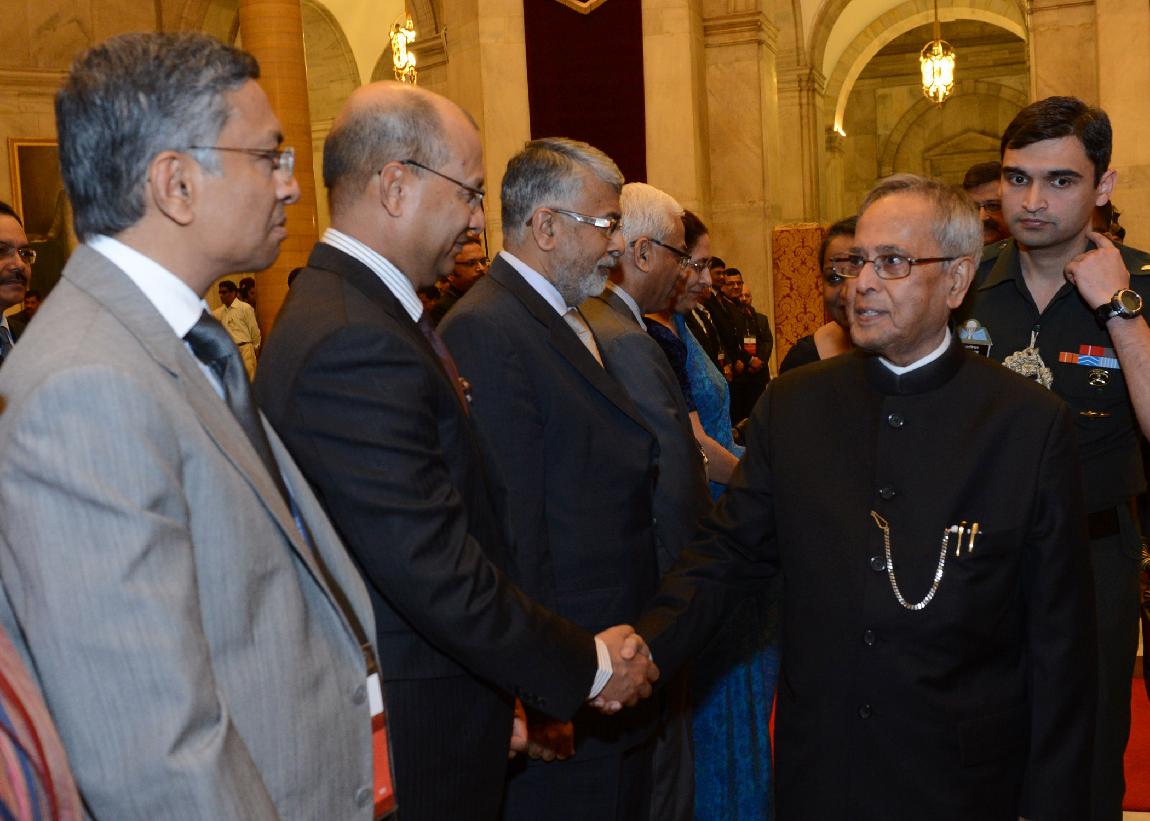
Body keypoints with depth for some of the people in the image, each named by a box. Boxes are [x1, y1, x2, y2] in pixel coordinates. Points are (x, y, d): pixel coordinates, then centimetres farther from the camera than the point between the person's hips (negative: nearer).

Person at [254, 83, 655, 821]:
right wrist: (586, 667, -12)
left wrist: (503, 695, 11)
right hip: (410, 732, -9)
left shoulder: (344, 305, 8)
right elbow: (431, 568, -25)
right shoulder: (358, 346, -25)